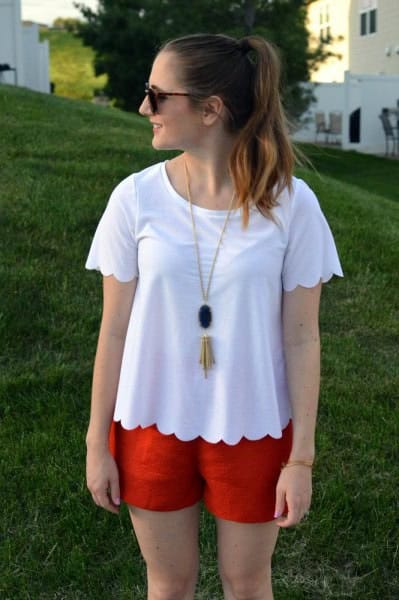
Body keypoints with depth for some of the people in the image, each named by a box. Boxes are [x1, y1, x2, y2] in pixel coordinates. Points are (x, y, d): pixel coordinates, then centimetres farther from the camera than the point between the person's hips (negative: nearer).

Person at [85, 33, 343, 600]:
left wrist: (301, 458, -6)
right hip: (154, 425, 1)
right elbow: (115, 330, -4)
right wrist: (98, 443, 0)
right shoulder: (135, 198, -10)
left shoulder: (291, 203, -13)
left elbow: (301, 339, -8)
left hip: (252, 430, -1)